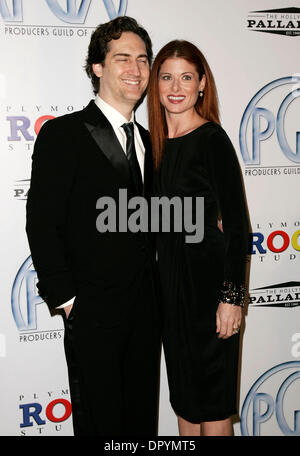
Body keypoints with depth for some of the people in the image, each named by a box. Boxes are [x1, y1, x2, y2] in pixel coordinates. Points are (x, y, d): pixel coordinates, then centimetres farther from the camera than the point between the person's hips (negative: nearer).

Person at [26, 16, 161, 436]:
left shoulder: (146, 141, 12)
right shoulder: (63, 134, -10)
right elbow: (41, 225, -12)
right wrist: (66, 300, -13)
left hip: (146, 309, 6)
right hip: (93, 312, -6)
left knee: (142, 418, 18)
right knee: (100, 421, 9)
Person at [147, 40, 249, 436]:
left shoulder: (212, 140, -13)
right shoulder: (157, 140, 8)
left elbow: (237, 224, -15)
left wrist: (232, 298, -17)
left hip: (208, 276, -7)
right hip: (170, 274, 7)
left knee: (212, 398, 7)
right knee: (182, 390, 19)